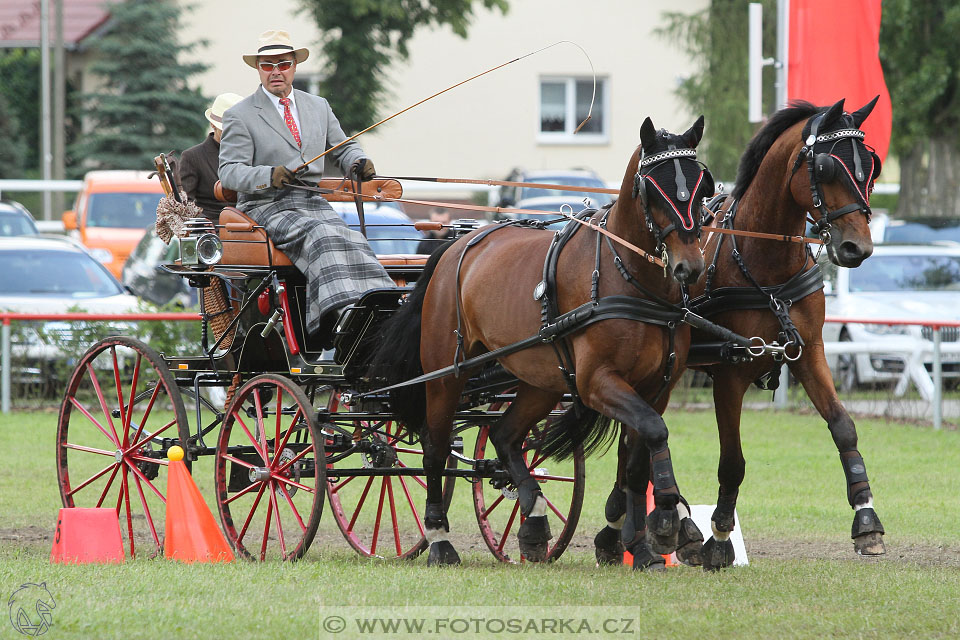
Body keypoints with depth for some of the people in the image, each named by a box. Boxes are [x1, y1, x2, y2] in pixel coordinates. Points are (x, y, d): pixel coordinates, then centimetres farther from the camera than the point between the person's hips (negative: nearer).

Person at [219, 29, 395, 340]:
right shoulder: (239, 115, 3)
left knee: (353, 242, -26)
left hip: (314, 203, 5)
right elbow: (229, 171, -6)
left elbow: (342, 149, 25)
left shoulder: (318, 106, 19)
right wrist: (269, 176, -25)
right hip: (267, 208, -4)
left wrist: (359, 163, -1)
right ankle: (341, 312, -48)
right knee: (319, 236, -33)